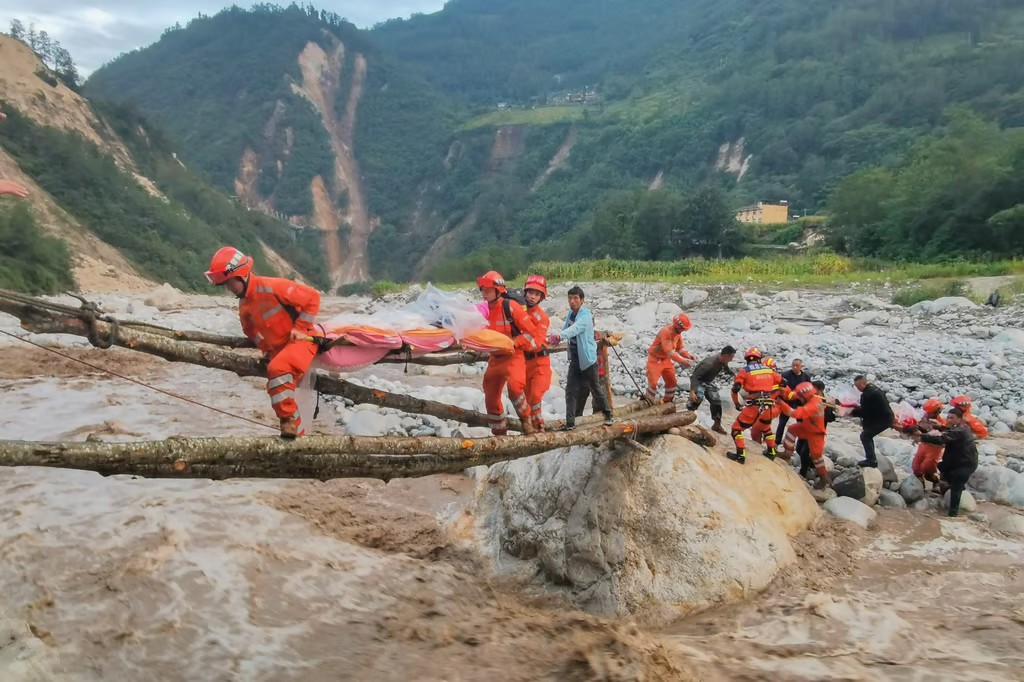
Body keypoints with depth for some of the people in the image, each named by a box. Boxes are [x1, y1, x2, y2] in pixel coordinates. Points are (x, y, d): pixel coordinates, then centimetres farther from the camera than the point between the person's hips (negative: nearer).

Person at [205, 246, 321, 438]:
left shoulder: (272, 287, -21)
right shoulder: (244, 306, 5)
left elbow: (313, 297, -19)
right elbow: (250, 329, 25)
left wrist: (300, 328, -16)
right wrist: (266, 349, 10)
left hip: (302, 339, -8)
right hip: (278, 347, 9)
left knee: (277, 369, -32)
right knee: (281, 393, 7)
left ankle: (288, 420, -18)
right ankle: (297, 434, 21)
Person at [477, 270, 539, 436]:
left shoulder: (511, 307, -15)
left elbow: (531, 332, -13)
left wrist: (514, 343, -21)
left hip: (513, 356, -6)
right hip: (495, 358, 6)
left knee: (515, 388, -29)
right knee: (491, 397, 10)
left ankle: (526, 418, -3)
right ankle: (499, 433, 28)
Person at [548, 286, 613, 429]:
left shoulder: (586, 316, -22)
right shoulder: (571, 314, 4)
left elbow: (575, 328, -40)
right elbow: (566, 328, 2)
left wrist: (559, 336, -58)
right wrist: (555, 339, -20)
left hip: (588, 358, -6)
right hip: (575, 359, 6)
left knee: (595, 388, 9)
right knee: (571, 390, -1)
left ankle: (608, 415, 29)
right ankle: (570, 422, 1)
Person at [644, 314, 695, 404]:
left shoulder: (678, 333, -3)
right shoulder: (666, 331, -30)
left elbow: (679, 348, 8)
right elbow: (669, 351, -36)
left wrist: (687, 356, -12)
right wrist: (682, 361, -41)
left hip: (666, 359, 8)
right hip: (655, 359, -8)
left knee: (672, 381, 11)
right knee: (653, 382, -10)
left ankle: (668, 401, 27)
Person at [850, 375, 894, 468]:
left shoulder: (867, 394, -23)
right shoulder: (873, 388, 9)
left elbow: (865, 412, -18)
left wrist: (853, 413, -7)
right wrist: (858, 407, 13)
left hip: (883, 419, -10)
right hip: (886, 416, 10)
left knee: (865, 436, -5)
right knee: (868, 435, 19)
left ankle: (871, 460, -5)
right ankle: (872, 458, 24)